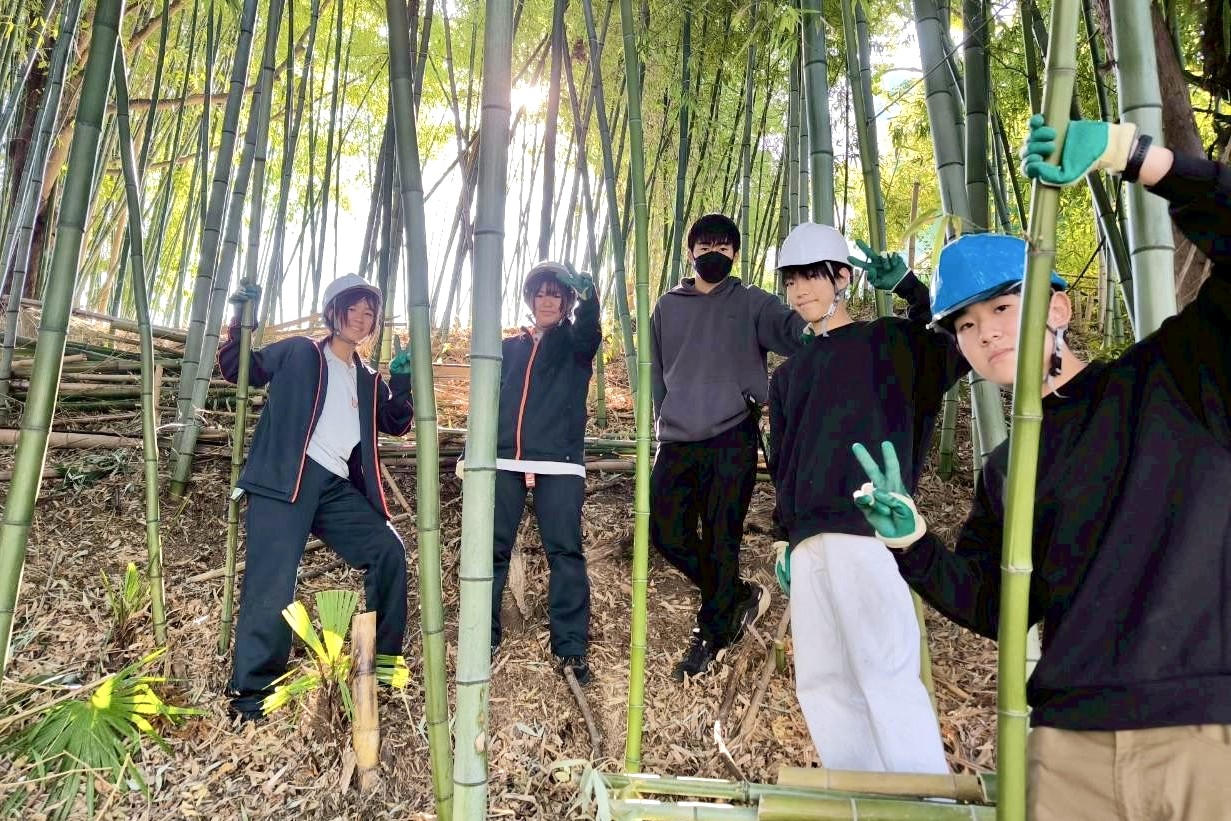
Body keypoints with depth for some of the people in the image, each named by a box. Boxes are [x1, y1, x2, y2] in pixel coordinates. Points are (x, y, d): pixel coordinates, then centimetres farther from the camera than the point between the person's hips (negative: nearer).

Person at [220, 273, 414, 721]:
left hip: (337, 487, 5)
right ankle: (252, 691, -5)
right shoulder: (298, 353, 11)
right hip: (287, 479, -5)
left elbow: (396, 424, 19)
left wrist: (402, 380, 4)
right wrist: (242, 320, -3)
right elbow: (238, 368, 12)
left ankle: (381, 661, 11)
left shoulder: (367, 380, 23)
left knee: (388, 549, -2)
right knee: (273, 581, -13)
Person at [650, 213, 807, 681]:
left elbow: (793, 330, -11)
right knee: (668, 534, 3)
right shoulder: (668, 306, 14)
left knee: (720, 540, -3)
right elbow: (656, 370, 16)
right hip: (677, 442, 4)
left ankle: (711, 634, 13)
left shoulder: (751, 303, 5)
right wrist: (662, 422, 9)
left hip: (731, 438, -4)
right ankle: (741, 596, 23)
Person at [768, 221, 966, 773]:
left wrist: (908, 286, -13)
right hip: (808, 543, 7)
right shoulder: (787, 376, 23)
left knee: (886, 675, -10)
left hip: (866, 533, -6)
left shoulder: (889, 342, 6)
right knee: (821, 681, 7)